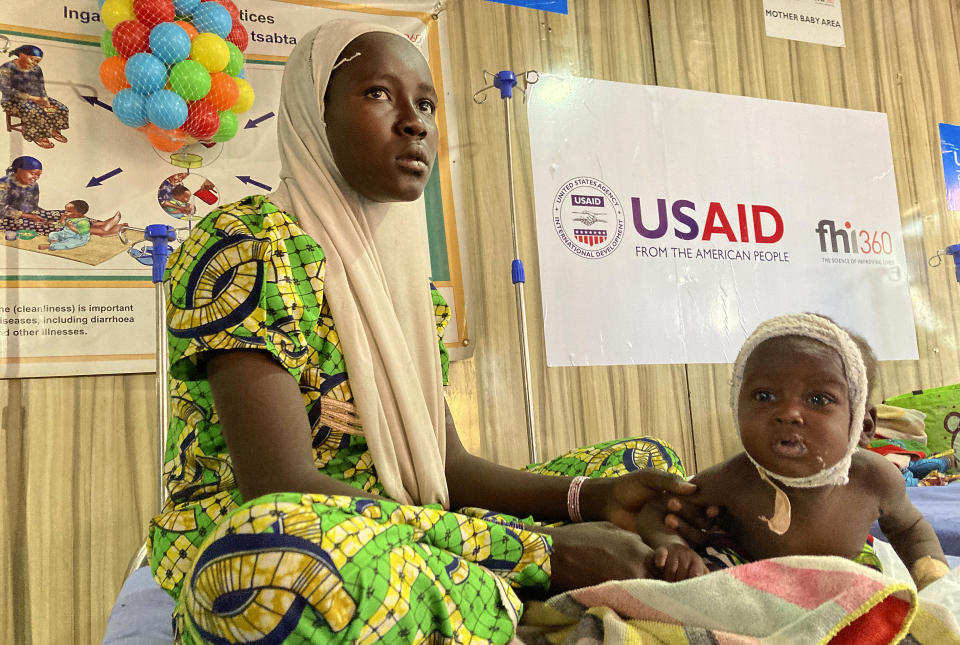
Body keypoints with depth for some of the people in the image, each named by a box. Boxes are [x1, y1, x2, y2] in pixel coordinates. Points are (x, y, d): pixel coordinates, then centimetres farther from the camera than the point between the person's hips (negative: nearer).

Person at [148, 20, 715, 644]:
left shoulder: (406, 271, 9)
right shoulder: (242, 246, -13)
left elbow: (445, 465, 5)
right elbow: (283, 487, -24)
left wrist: (594, 498, -12)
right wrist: (543, 549, -25)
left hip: (394, 539, 7)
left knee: (647, 461, 6)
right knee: (283, 552, -43)